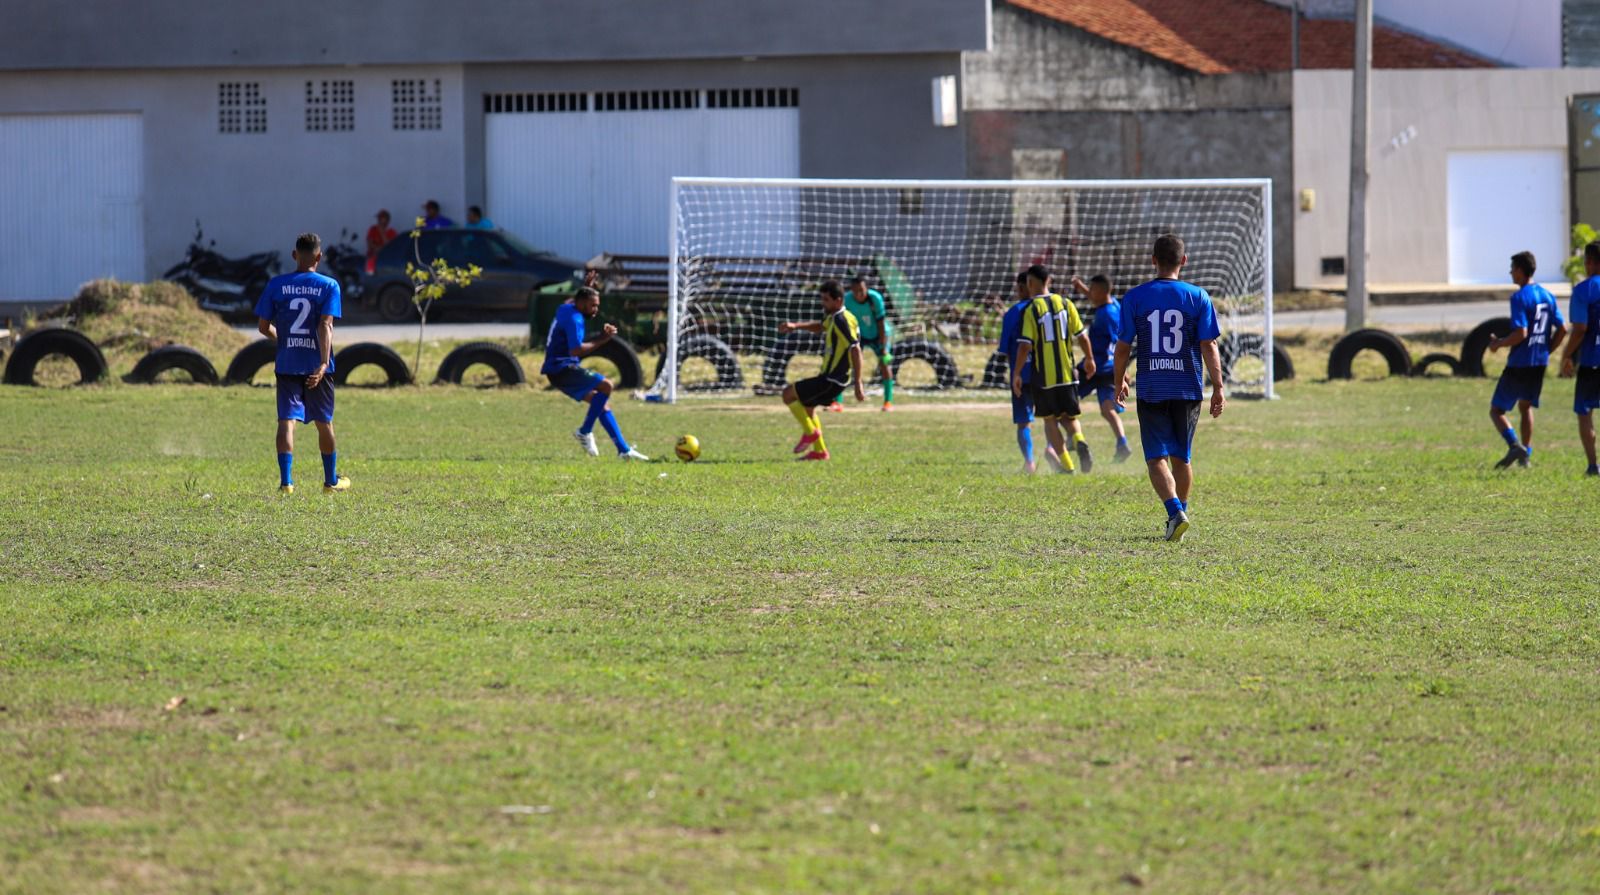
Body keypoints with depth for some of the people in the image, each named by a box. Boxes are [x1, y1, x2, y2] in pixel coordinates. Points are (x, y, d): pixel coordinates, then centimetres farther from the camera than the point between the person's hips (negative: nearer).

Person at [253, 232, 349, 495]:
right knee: (324, 423, 14)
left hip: (286, 364, 0)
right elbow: (326, 325, -14)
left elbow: (263, 326, 3)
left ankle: (285, 481, -17)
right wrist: (323, 363, -20)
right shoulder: (329, 286, -3)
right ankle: (331, 481, 27)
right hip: (316, 364, 0)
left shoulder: (276, 285, 2)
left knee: (286, 421, -3)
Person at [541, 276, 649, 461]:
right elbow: (576, 350, -26)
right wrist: (600, 340, -21)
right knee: (606, 385, -22)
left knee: (602, 402, 6)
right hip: (562, 368, -10)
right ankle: (585, 432, -13)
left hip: (558, 371, 10)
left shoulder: (565, 309, 14)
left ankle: (623, 449, 3)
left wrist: (586, 286, 46)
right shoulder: (574, 318, -17)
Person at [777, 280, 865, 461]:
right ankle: (819, 451, 26)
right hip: (831, 378, 10)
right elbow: (820, 326, 34)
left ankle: (810, 432, 3)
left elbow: (855, 350, -26)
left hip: (832, 379, -10)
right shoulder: (834, 318, 10)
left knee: (788, 393, -4)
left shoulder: (842, 320, -20)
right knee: (807, 407, 24)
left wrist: (858, 384, -29)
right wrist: (795, 326, 19)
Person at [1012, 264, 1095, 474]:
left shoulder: (1030, 310, -9)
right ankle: (1079, 440, -19)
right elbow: (1082, 336, 5)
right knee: (1068, 416, 13)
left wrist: (1016, 374, -7)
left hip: (1043, 376, -3)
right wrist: (1089, 359, 22)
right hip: (1067, 373, 3)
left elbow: (1025, 345, -14)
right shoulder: (1065, 304, 2)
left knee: (1050, 419, 11)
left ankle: (1066, 465, 8)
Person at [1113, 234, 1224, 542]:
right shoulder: (1198, 297, -1)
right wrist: (1218, 387, 2)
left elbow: (1123, 346, 1)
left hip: (1151, 390, -2)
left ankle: (1175, 511, -22)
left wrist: (1119, 382, 16)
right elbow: (1209, 346, -3)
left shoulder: (1135, 297, -2)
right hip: (1187, 389, 2)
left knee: (1157, 458, -2)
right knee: (1181, 457, 17)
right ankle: (1181, 510, 26)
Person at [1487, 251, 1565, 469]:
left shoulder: (1519, 297, -15)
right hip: (1540, 362, 7)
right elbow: (1562, 329, 10)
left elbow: (1520, 333, -22)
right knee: (1526, 406, 23)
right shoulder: (1547, 296, 9)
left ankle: (1515, 445, -23)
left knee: (1496, 410, -2)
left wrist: (1498, 344, -7)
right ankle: (1526, 455, 18)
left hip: (1519, 363, -7)